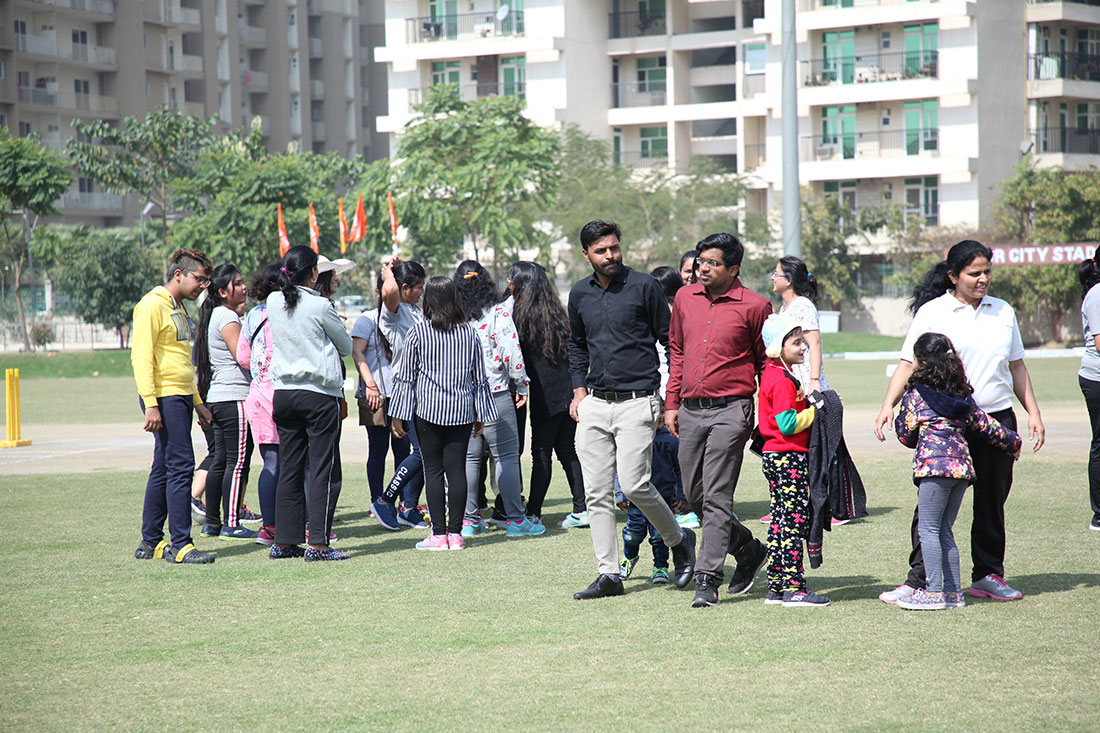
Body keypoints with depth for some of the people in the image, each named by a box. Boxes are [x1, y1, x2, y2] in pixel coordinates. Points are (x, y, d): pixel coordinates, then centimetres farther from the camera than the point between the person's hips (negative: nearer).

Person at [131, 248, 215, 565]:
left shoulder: (178, 308, 20)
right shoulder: (153, 306, -10)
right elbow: (141, 357, -17)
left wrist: (197, 401, 25)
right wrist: (151, 405, -23)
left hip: (181, 397, 10)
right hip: (164, 398, -10)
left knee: (164, 469, 11)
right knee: (181, 465, -12)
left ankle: (151, 543, 17)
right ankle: (179, 545, -11)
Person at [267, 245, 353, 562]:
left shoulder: (274, 302, 3)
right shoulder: (320, 306, -11)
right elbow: (347, 346, 1)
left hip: (283, 391, 6)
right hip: (320, 392, -6)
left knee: (289, 468, 11)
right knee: (324, 470, -2)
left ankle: (284, 541, 13)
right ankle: (317, 544, -7)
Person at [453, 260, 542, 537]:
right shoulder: (498, 314, -10)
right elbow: (512, 354, -12)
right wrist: (522, 385, 1)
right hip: (495, 393, -4)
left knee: (469, 457, 11)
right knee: (507, 457, 0)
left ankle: (469, 520, 13)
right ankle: (515, 519, -1)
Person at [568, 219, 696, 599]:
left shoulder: (643, 286, -3)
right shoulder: (580, 294, 11)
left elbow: (669, 340, 1)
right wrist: (580, 390, 14)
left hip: (637, 401, -5)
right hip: (595, 404, 5)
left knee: (634, 485, -14)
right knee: (596, 493, 1)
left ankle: (679, 540, 11)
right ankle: (609, 574, 6)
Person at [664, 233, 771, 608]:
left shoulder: (753, 306, -4)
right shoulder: (685, 298, 11)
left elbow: (766, 364, 2)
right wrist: (671, 403, 15)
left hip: (730, 411, -6)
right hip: (690, 410, 6)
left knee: (716, 498, -9)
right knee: (694, 496, 10)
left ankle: (708, 579, -6)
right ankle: (749, 550, 29)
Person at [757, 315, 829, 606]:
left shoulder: (772, 374, 15)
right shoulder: (783, 381, -16)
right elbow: (787, 424, -22)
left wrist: (805, 400, 10)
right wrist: (817, 412, -14)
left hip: (774, 458, 10)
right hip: (789, 458, -10)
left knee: (781, 522, 12)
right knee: (794, 522, -8)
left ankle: (776, 587, 14)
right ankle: (792, 587, -7)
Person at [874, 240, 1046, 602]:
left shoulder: (1003, 312, 12)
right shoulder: (932, 313, -1)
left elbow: (1017, 367, 19)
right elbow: (909, 364, -3)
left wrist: (1033, 413, 15)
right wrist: (889, 405, -15)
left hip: (997, 418, 4)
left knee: (992, 501, 8)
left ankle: (988, 575, 19)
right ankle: (917, 580, -2)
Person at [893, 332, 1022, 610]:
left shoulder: (915, 394, 0)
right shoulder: (963, 395, 17)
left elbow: (905, 435, 6)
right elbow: (985, 425, 21)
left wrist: (898, 414, 27)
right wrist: (1012, 442, 37)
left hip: (934, 465, -7)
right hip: (962, 464, 7)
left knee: (928, 529, -3)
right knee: (944, 530, 14)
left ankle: (934, 591, -7)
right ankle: (953, 590, 12)